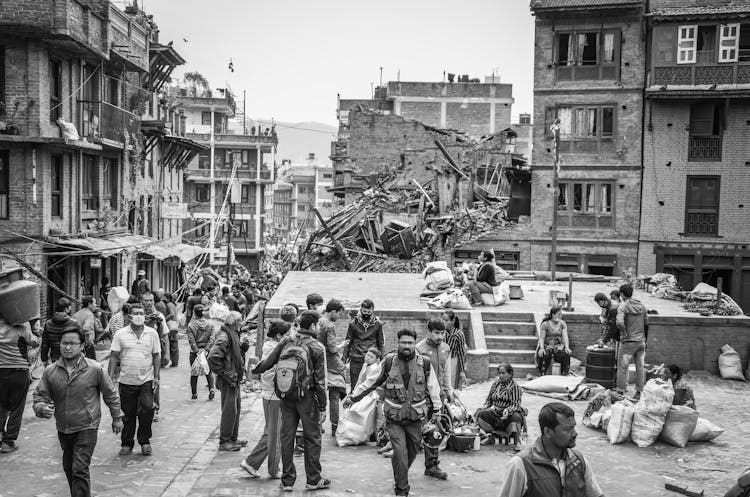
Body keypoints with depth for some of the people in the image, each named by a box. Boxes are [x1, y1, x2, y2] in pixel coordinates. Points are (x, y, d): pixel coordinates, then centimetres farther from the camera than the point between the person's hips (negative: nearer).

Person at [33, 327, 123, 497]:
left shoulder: (95, 369, -12)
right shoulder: (50, 371, -5)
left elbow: (110, 394, 0)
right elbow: (39, 395, 2)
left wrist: (117, 417, 7)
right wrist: (42, 408, -21)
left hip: (86, 429, -5)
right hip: (63, 430, 5)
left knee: (80, 470, -13)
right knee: (68, 469, 19)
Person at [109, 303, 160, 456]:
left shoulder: (152, 333, 3)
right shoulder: (120, 334, 0)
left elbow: (156, 356, 7)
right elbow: (114, 356, 1)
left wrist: (156, 377, 1)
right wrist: (110, 378, -5)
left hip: (146, 380, 0)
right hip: (127, 381, 0)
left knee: (147, 408, -13)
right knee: (128, 414, 8)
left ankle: (144, 441, 5)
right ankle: (127, 444, 23)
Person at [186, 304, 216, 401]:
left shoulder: (191, 325, -8)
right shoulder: (210, 324, 1)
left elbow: (191, 340, -15)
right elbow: (212, 338, -7)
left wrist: (197, 351, -14)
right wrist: (206, 349, -10)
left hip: (194, 352, -2)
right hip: (207, 351, 2)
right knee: (208, 372, 13)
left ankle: (194, 393, 14)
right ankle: (211, 388, -7)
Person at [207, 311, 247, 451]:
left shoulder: (233, 335, 13)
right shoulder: (224, 337, -19)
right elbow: (213, 358, -28)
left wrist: (240, 369, 16)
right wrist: (225, 374, -22)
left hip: (234, 379, 10)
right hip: (228, 381, -10)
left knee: (236, 407, 17)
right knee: (229, 410, -3)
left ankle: (233, 438, 28)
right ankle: (224, 441, 7)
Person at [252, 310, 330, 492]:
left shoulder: (286, 342, 4)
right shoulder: (317, 348, -8)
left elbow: (267, 363, 8)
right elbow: (320, 380, -9)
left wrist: (255, 371, 30)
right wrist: (323, 407, -5)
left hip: (286, 396, 4)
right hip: (307, 396, -4)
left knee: (287, 437, 9)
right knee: (312, 438, 8)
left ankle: (287, 480, 15)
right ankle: (313, 480, 16)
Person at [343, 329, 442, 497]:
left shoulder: (424, 363, -1)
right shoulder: (389, 361, -2)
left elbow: (433, 388, 7)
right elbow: (372, 382, 8)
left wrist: (437, 412, 8)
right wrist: (353, 398, 11)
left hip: (415, 417, 2)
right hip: (394, 417, -2)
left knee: (412, 451, 13)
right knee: (400, 452, -10)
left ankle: (400, 475, 39)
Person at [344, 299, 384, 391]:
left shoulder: (377, 324, 3)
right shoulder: (353, 323, 3)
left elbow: (381, 343, 10)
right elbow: (348, 342, 8)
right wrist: (345, 359, 5)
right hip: (356, 361, 0)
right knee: (355, 386, 3)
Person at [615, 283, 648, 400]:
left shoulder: (622, 307, -11)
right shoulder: (641, 306, 6)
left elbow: (619, 323, -25)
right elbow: (646, 324, 11)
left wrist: (625, 334, -12)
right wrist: (645, 338, 18)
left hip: (628, 342, -5)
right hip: (641, 341, 5)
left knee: (622, 367, 4)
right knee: (640, 366, 11)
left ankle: (620, 392, 7)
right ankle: (639, 392, 16)